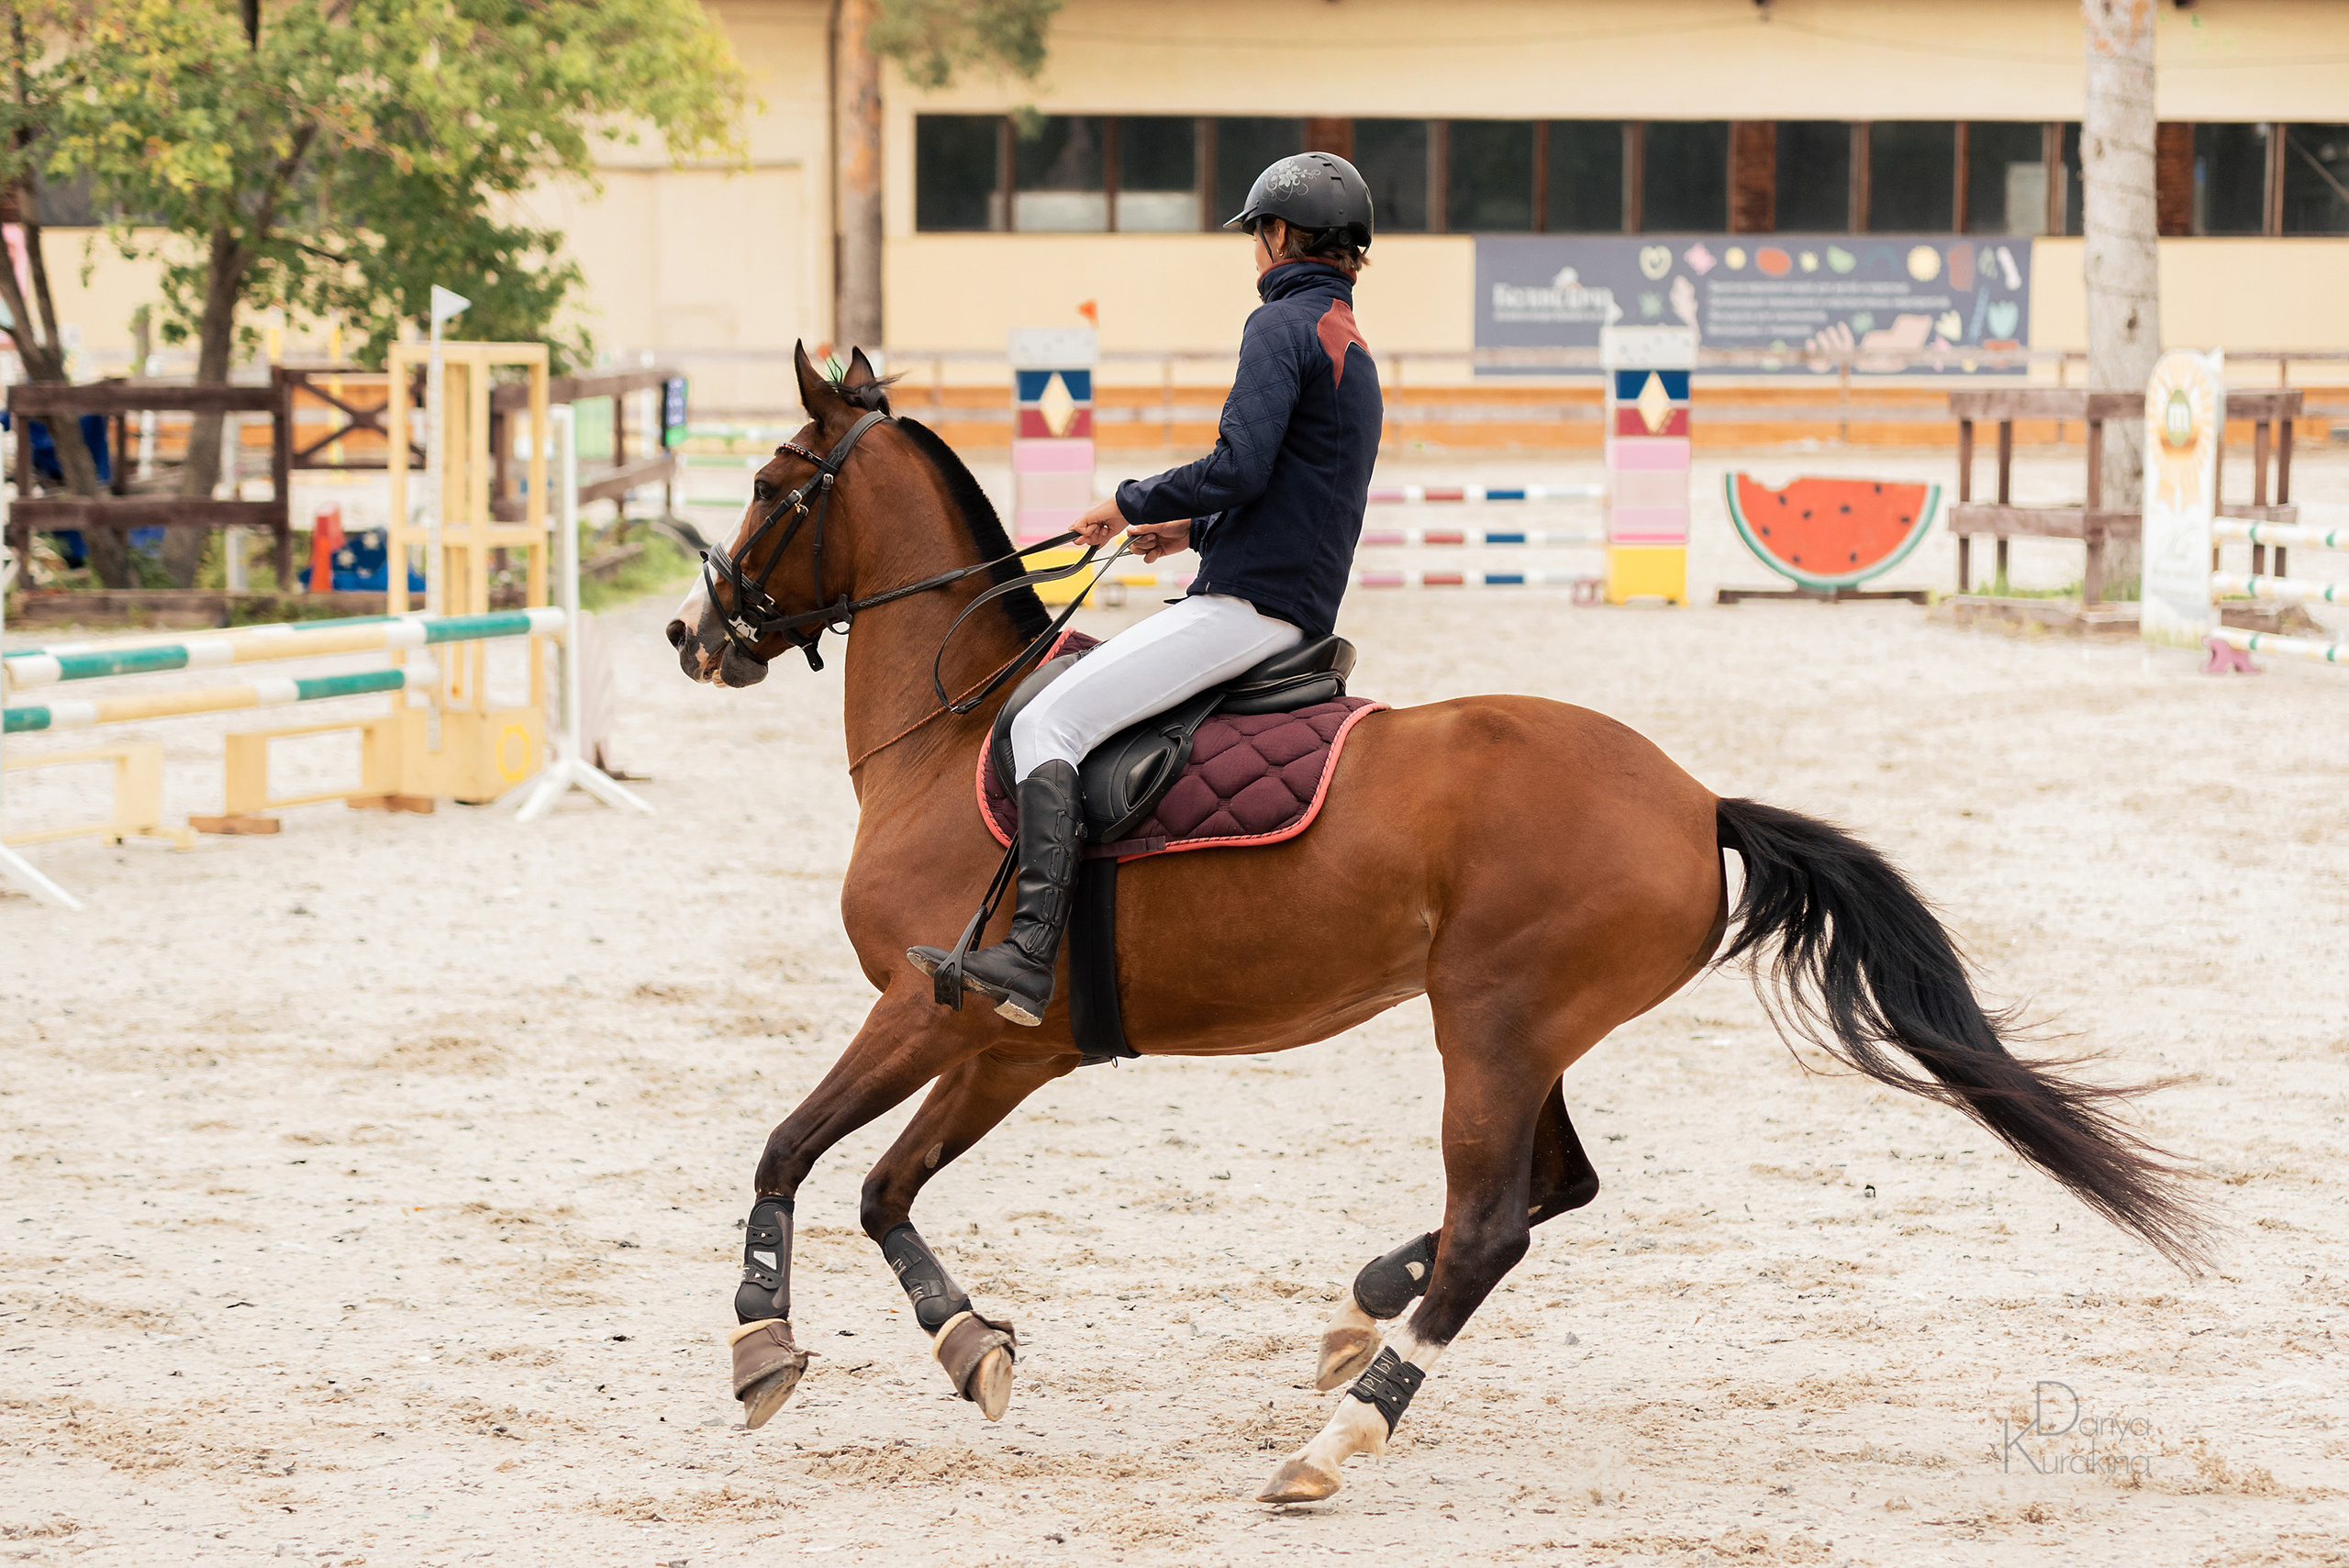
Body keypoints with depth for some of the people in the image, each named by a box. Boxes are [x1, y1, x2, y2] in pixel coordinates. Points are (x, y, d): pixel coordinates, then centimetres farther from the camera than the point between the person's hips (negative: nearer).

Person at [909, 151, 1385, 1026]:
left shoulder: (1283, 325, -9)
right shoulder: (1353, 349, 22)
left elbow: (1240, 466, -22)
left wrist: (1132, 505, -9)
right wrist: (1195, 530, 24)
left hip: (1244, 608, -11)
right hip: (1302, 615, 11)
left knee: (1047, 724, -18)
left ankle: (1029, 955, -32)